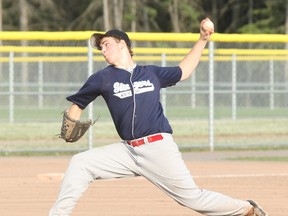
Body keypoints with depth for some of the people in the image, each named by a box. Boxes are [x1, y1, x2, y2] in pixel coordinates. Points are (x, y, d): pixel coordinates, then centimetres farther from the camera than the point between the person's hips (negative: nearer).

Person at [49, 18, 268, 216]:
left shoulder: (151, 73, 10)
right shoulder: (102, 78, 6)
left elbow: (182, 72, 26)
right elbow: (77, 105, 10)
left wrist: (203, 40, 22)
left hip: (159, 148, -1)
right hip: (128, 151, 2)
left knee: (193, 198, -3)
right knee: (80, 164, -14)